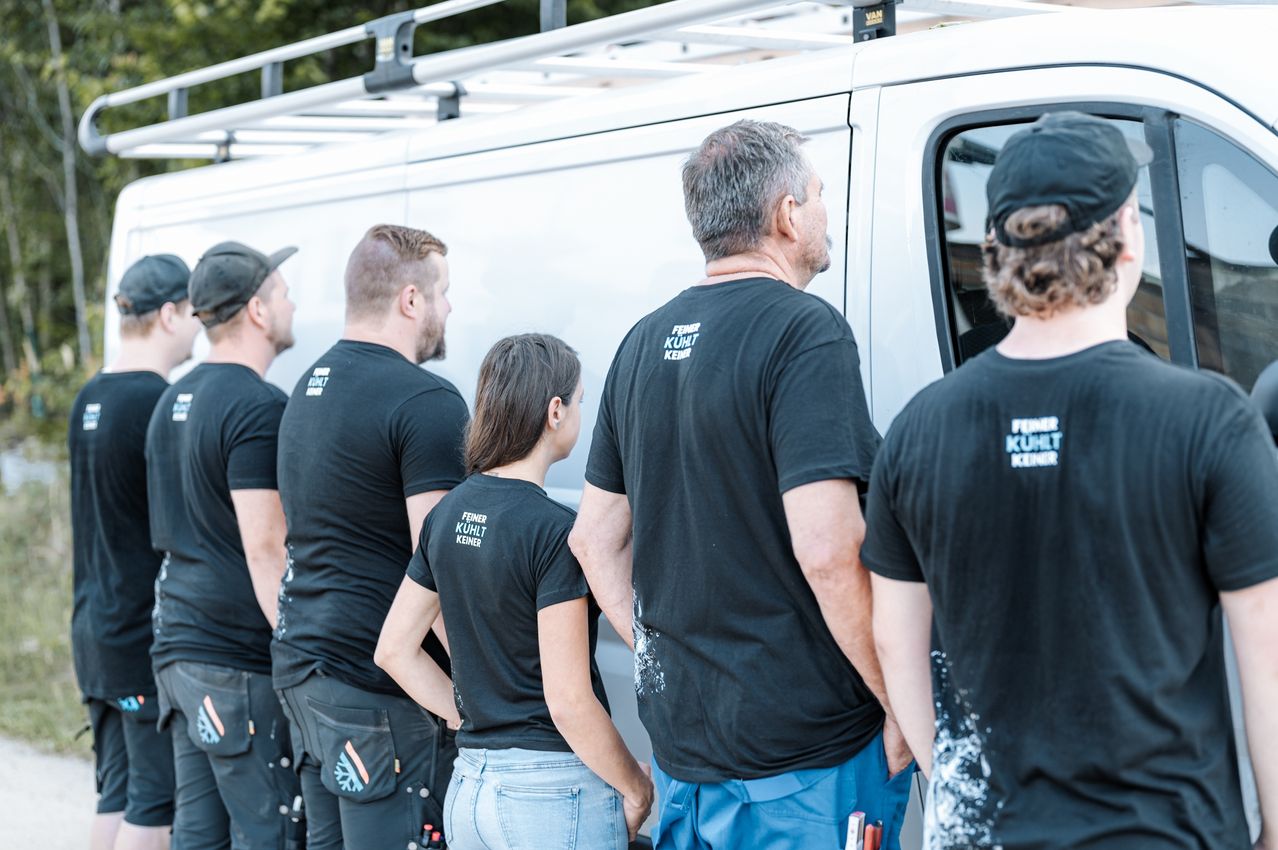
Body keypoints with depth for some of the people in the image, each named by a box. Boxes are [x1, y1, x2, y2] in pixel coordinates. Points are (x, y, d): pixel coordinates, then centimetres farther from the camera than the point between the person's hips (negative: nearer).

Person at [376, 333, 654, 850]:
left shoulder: (448, 515, 6)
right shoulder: (556, 531, -16)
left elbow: (394, 649, 12)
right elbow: (568, 701, -18)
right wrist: (636, 788, -5)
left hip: (467, 786, 7)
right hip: (555, 790, -7)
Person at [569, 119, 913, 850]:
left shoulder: (646, 343, 10)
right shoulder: (805, 331, -14)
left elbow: (594, 537, 16)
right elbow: (826, 549, -23)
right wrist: (904, 706, -13)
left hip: (680, 739, 8)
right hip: (805, 761, -7)